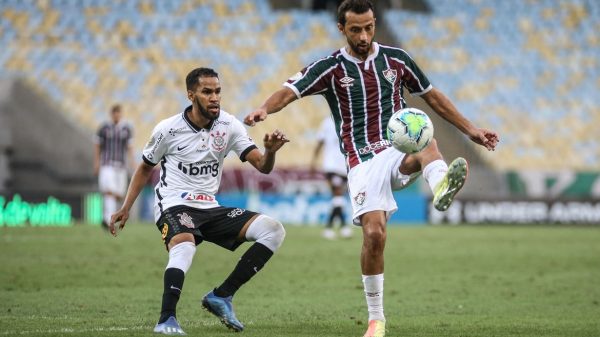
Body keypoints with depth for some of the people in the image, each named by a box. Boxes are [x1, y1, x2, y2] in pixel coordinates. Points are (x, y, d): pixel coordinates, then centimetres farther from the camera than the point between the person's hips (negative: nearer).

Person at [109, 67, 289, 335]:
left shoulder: (229, 125, -1)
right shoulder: (168, 129, -7)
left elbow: (262, 166, -7)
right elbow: (145, 168, 10)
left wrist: (270, 151, -30)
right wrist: (125, 208, 4)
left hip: (210, 208, 5)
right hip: (174, 205, -5)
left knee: (273, 230, -12)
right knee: (184, 245, -40)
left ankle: (221, 297, -10)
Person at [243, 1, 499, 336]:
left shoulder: (396, 58, 9)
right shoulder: (330, 68, 2)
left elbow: (432, 96, 20)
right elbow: (290, 91, -11)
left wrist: (471, 129, 18)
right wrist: (265, 109, -33)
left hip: (400, 151, 2)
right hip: (363, 161, -2)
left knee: (427, 143, -34)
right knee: (374, 233, -16)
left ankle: (441, 185, -71)